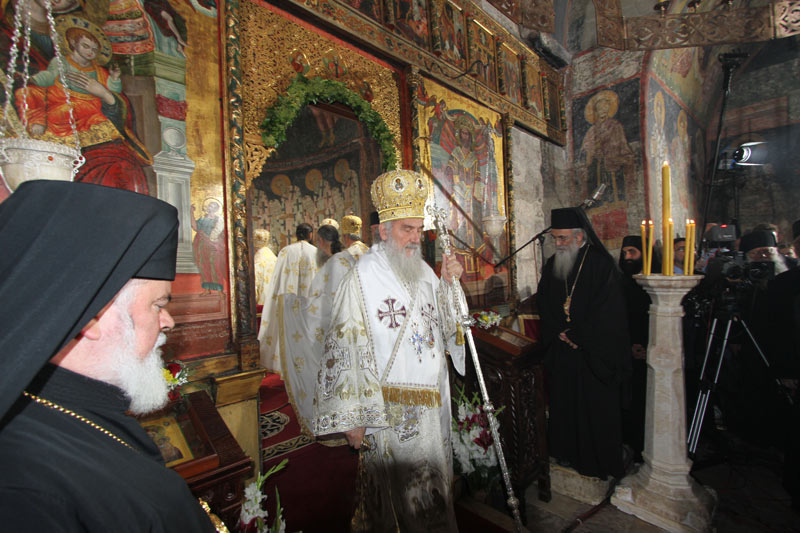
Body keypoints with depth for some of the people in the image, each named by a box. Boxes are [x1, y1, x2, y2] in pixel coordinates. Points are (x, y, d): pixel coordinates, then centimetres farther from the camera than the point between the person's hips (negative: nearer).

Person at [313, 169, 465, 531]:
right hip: (389, 408, -7)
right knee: (400, 491, 10)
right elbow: (344, 349, -16)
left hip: (432, 401, 7)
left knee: (433, 484, 24)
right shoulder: (362, 277, -16)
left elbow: (445, 325, 13)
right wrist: (350, 419, -14)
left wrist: (449, 283, -3)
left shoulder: (423, 271, 5)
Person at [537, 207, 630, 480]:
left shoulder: (601, 264, -10)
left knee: (596, 408, 6)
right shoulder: (552, 265, 6)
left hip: (594, 354, -4)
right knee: (564, 404, 12)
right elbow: (544, 305, 9)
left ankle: (600, 462, 25)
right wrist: (559, 333, -4)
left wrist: (577, 335, -13)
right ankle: (569, 454, 30)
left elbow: (606, 313, -13)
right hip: (562, 352, 5)